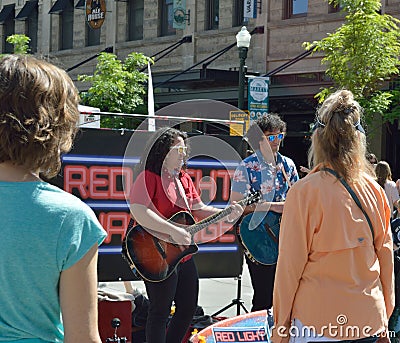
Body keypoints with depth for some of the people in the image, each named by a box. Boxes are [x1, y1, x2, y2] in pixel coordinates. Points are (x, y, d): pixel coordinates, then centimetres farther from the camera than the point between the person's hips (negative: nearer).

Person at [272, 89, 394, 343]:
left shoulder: (304, 192, -12)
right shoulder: (375, 191, 1)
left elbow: (290, 265, -9)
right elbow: (386, 258, 8)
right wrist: (384, 317, 20)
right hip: (369, 321, 5)